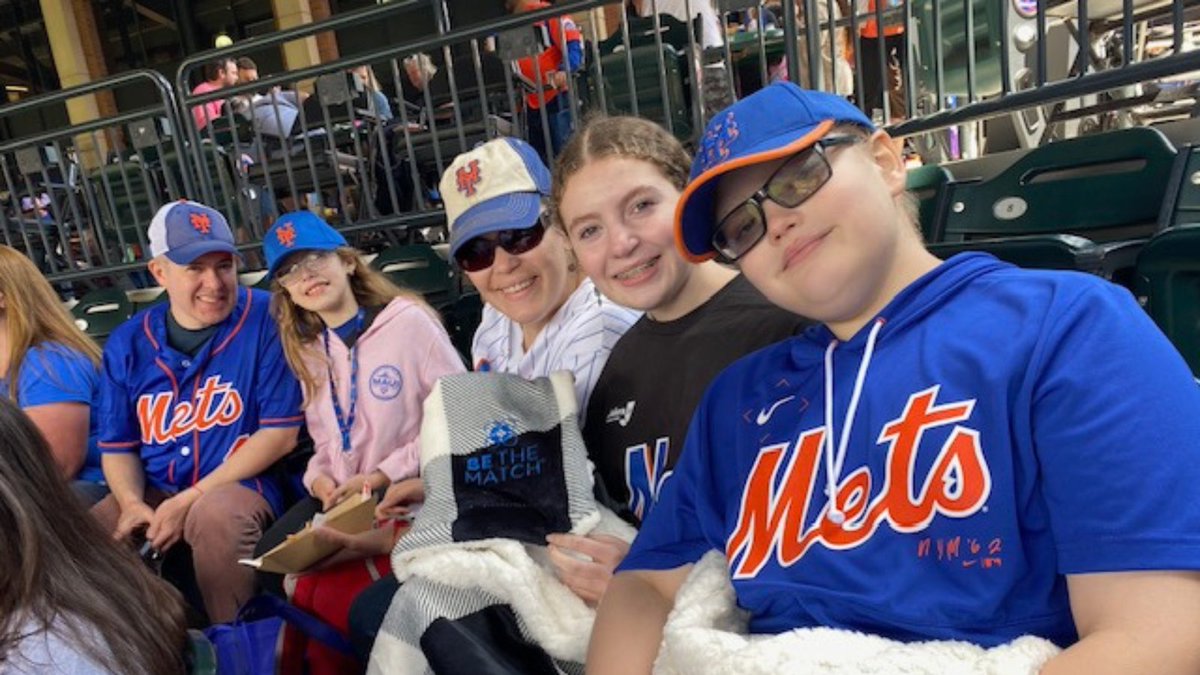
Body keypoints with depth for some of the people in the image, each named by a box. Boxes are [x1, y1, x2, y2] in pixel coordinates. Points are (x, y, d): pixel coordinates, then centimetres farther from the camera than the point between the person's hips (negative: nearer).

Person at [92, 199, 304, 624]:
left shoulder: (265, 320, -11)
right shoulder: (127, 344, 3)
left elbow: (280, 433, -13)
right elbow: (117, 446, 11)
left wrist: (188, 500, -15)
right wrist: (132, 504, -12)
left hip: (239, 485, -5)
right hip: (153, 493, 5)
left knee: (216, 514, -35)